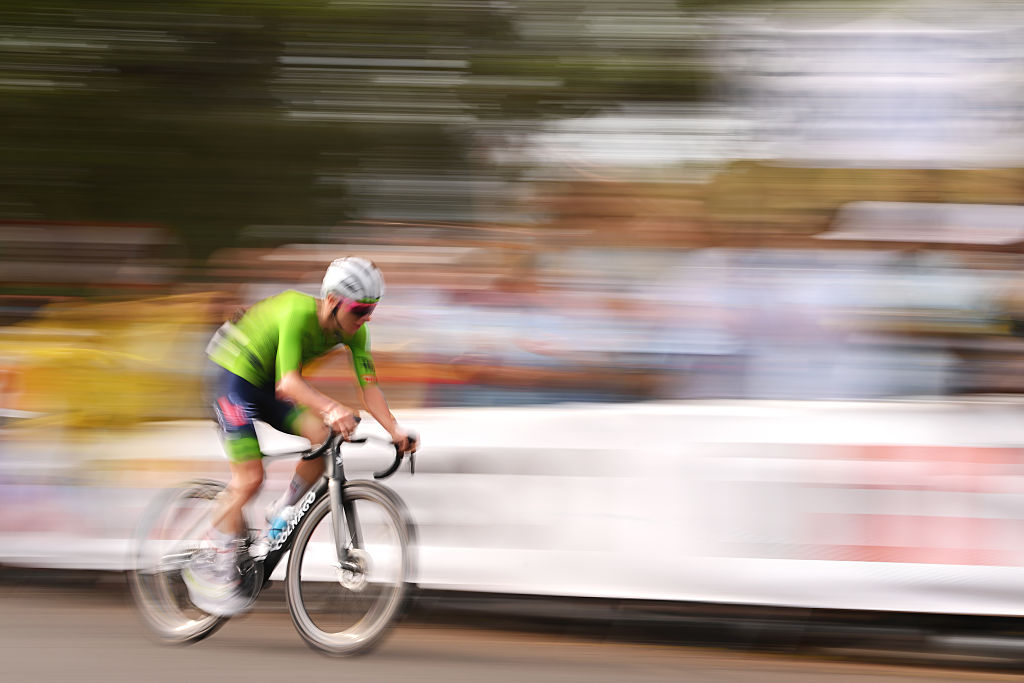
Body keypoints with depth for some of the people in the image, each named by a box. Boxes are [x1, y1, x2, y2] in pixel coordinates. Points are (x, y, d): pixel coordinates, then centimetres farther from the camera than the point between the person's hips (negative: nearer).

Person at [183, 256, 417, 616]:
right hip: (237, 374, -7)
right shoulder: (298, 312, -34)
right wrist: (332, 409, -58)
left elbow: (369, 386, -14)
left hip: (269, 384, 7)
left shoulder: (353, 332, -13)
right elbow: (288, 382, -42)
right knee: (250, 478, -13)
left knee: (323, 437, -16)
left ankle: (282, 516, 3)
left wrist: (395, 430, -29)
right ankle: (210, 568, -1)